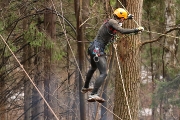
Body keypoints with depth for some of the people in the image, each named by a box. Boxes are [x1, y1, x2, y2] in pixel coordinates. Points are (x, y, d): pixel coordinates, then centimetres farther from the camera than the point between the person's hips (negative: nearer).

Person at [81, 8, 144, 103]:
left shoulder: (111, 21, 12)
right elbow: (122, 31, -30)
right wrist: (136, 30, -25)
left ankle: (85, 88, 52)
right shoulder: (112, 22, -15)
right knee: (103, 73, -18)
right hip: (97, 49, -11)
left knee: (93, 68, 33)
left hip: (93, 48, 11)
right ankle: (93, 95, -30)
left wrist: (127, 17, 38)